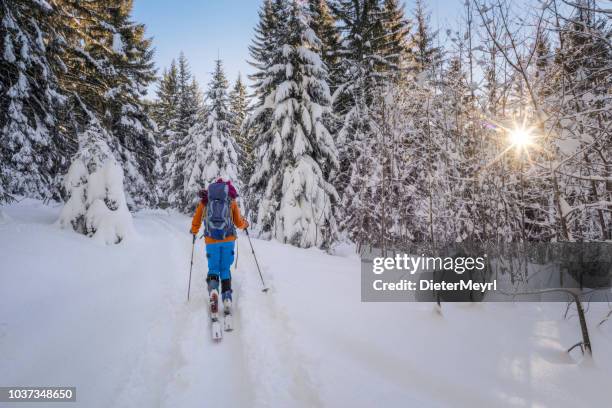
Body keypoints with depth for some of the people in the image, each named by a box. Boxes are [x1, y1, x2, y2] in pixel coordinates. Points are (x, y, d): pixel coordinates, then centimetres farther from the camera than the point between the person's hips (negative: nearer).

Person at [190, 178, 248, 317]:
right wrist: (246, 224, 33)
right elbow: (239, 223, 9)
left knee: (213, 268, 13)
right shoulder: (231, 201, 7)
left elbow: (196, 220, 18)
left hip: (211, 240, 0)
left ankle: (213, 290, -14)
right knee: (225, 269, 14)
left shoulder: (204, 200, 10)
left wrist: (194, 232, 39)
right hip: (228, 239, 0)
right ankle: (227, 298, 6)